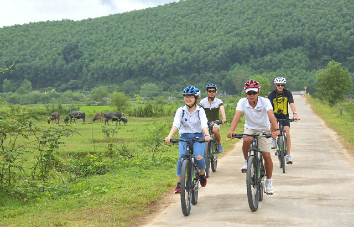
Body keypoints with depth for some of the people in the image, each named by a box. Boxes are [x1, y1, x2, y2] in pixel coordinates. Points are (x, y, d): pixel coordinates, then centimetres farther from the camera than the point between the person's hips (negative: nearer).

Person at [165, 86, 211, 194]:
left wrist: (207, 135, -38)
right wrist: (169, 136, -32)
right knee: (181, 158, -19)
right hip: (184, 137, 1)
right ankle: (179, 183, -6)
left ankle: (202, 174, 6)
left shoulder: (200, 110, -1)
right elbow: (176, 124, -13)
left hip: (198, 137, -1)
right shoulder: (180, 110, 2)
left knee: (198, 157, -25)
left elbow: (204, 124, -17)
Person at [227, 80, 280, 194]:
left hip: (263, 130, 0)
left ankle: (269, 182, 9)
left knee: (267, 156, -10)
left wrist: (276, 129, -52)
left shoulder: (265, 101, -20)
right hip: (250, 128, 1)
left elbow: (271, 115, -35)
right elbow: (237, 116, -28)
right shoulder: (242, 102, -15)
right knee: (246, 140, -35)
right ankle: (246, 161, -8)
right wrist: (231, 130, -45)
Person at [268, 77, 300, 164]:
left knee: (287, 134, -12)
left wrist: (295, 114, -41)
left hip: (284, 116, 1)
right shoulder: (271, 95, -13)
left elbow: (292, 104, -24)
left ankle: (288, 155, -5)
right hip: (275, 114, 0)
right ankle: (273, 139, -4)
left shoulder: (288, 93, -11)